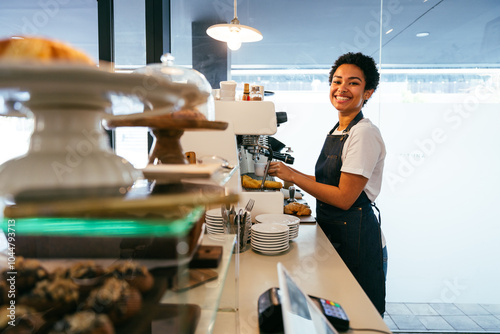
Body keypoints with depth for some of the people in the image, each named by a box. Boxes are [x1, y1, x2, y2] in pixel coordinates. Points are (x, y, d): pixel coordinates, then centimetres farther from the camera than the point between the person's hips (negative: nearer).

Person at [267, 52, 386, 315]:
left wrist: (293, 176, -17)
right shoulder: (336, 131, 10)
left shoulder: (365, 133, -17)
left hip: (355, 234, -8)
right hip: (331, 230, 9)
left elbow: (344, 198, -21)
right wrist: (289, 174, 9)